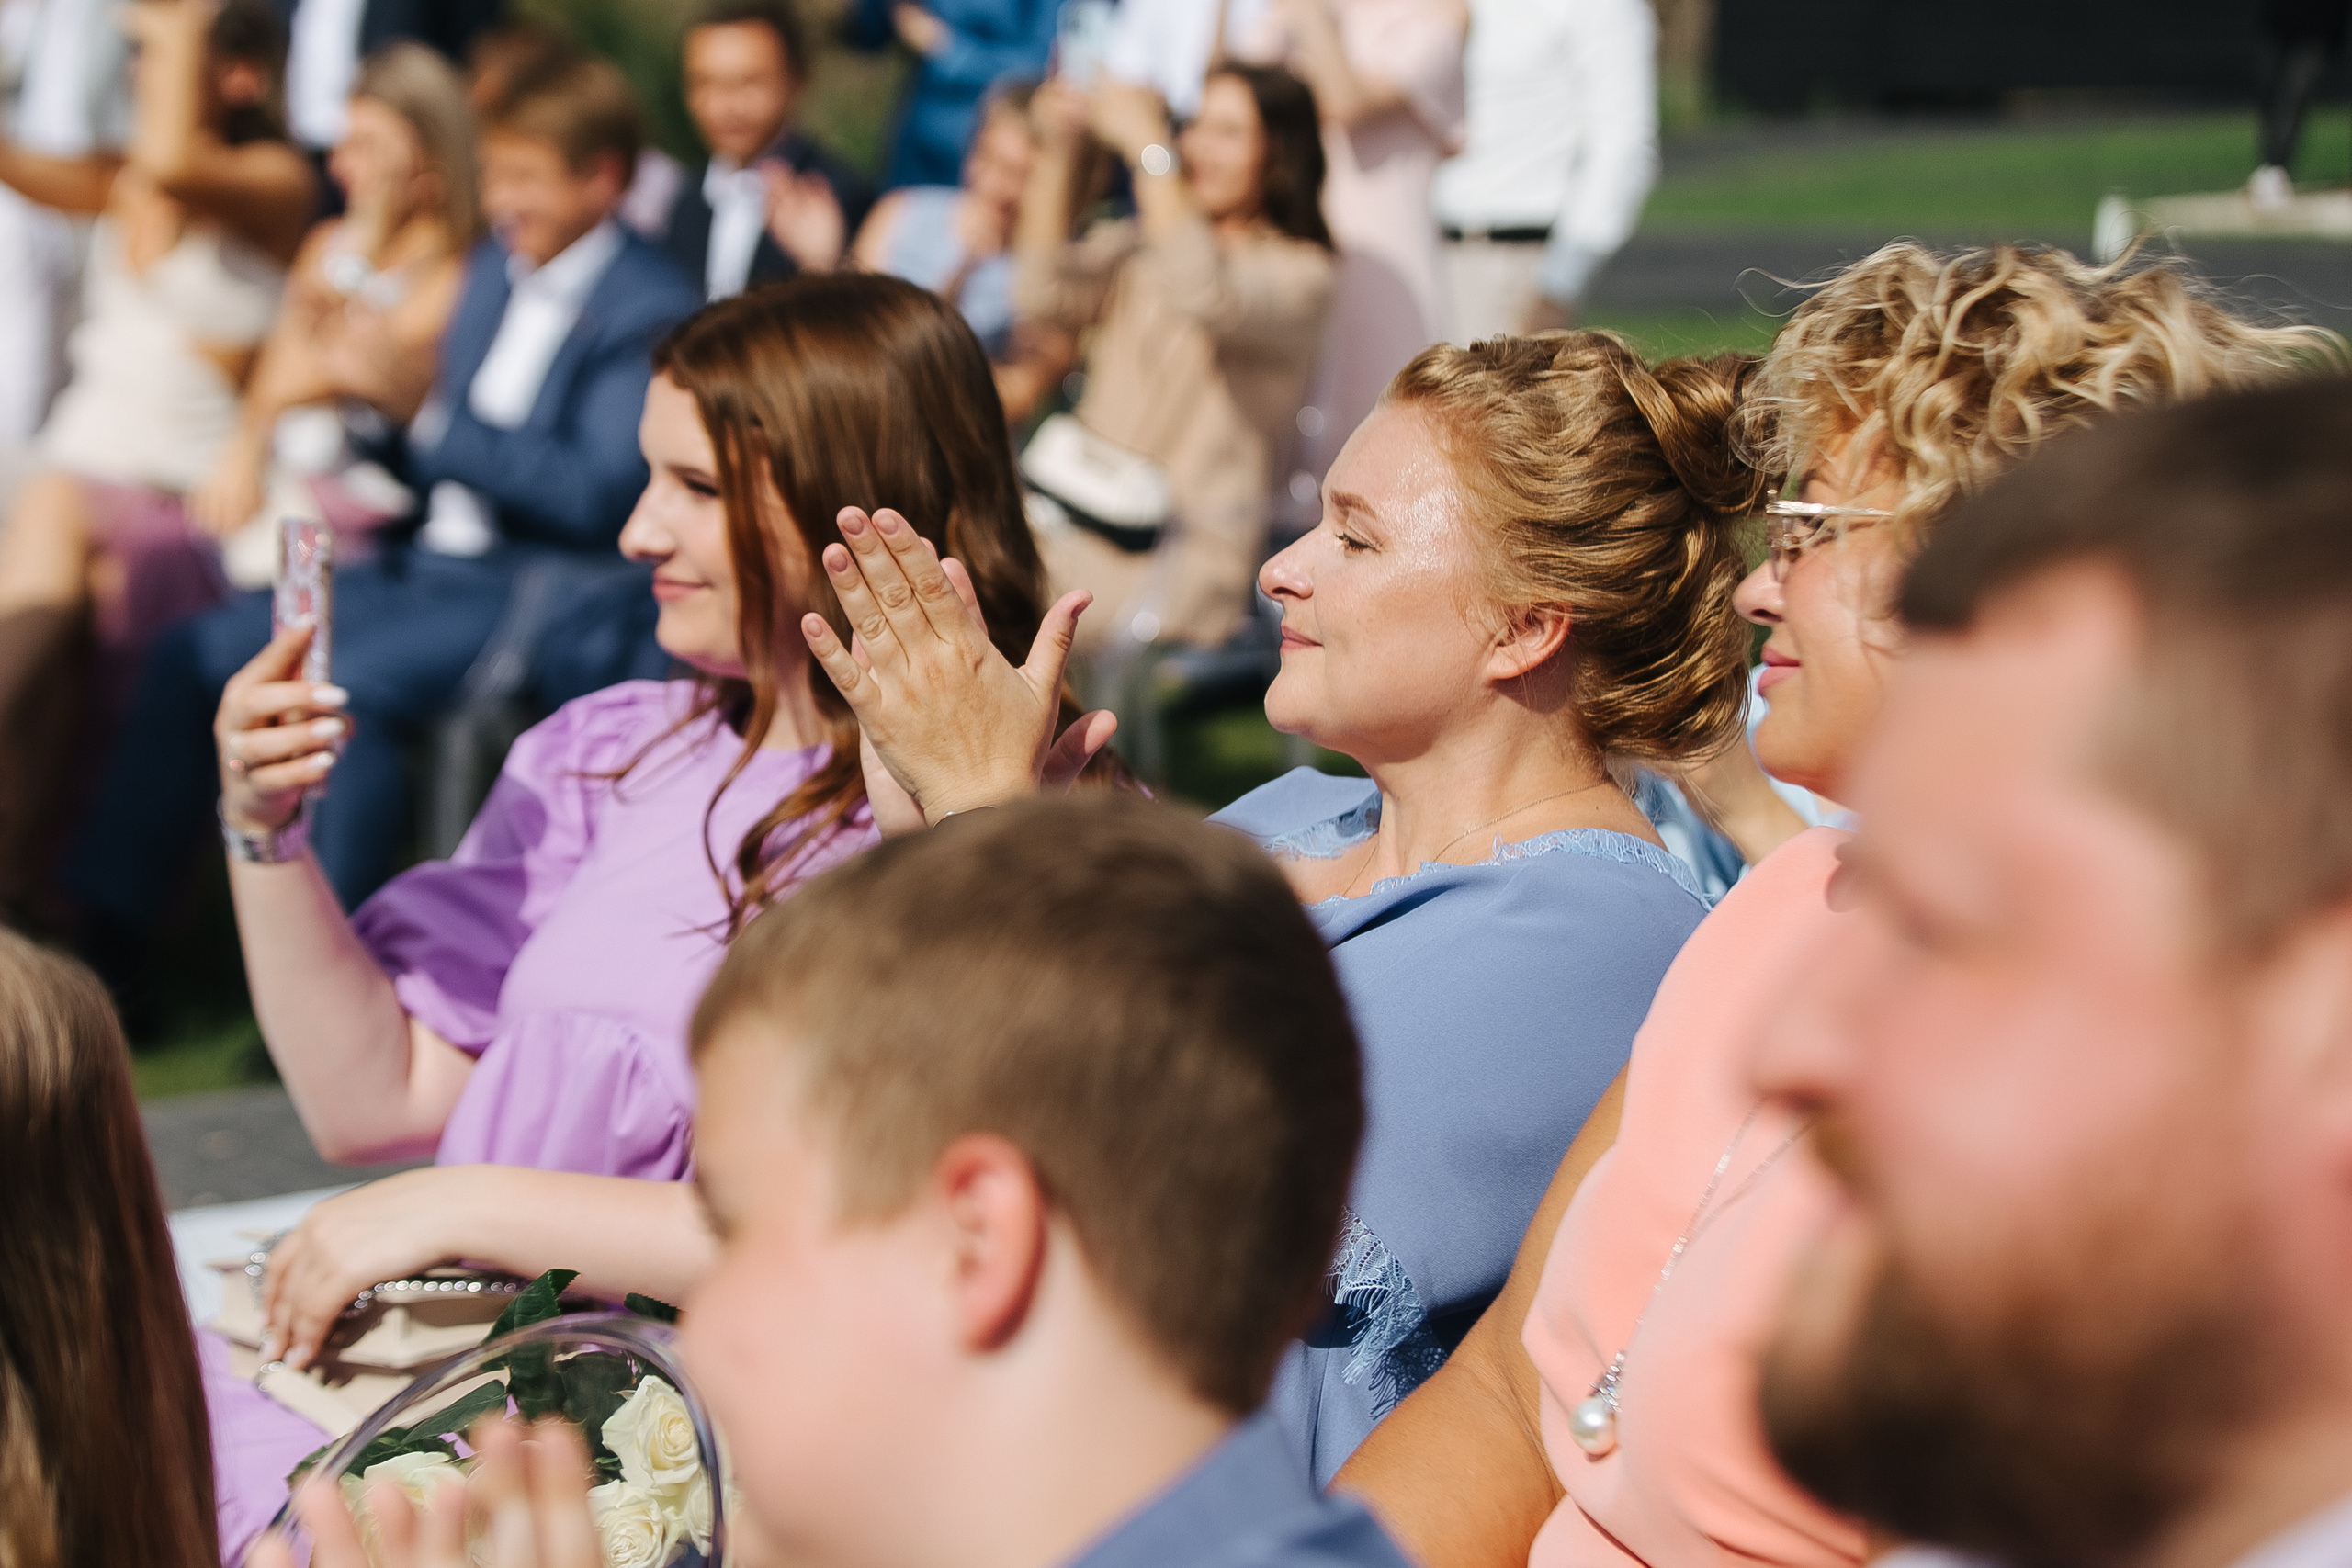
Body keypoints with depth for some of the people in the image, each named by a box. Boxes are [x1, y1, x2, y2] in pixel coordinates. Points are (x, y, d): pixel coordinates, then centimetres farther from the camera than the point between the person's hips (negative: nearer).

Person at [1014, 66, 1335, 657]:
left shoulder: (1299, 271, 1)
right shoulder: (1137, 241, 20)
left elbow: (1206, 297, -21)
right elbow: (1043, 296, 4)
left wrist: (1149, 150, -19)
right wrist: (1057, 155, -3)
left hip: (1183, 552, -6)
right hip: (1078, 509, 6)